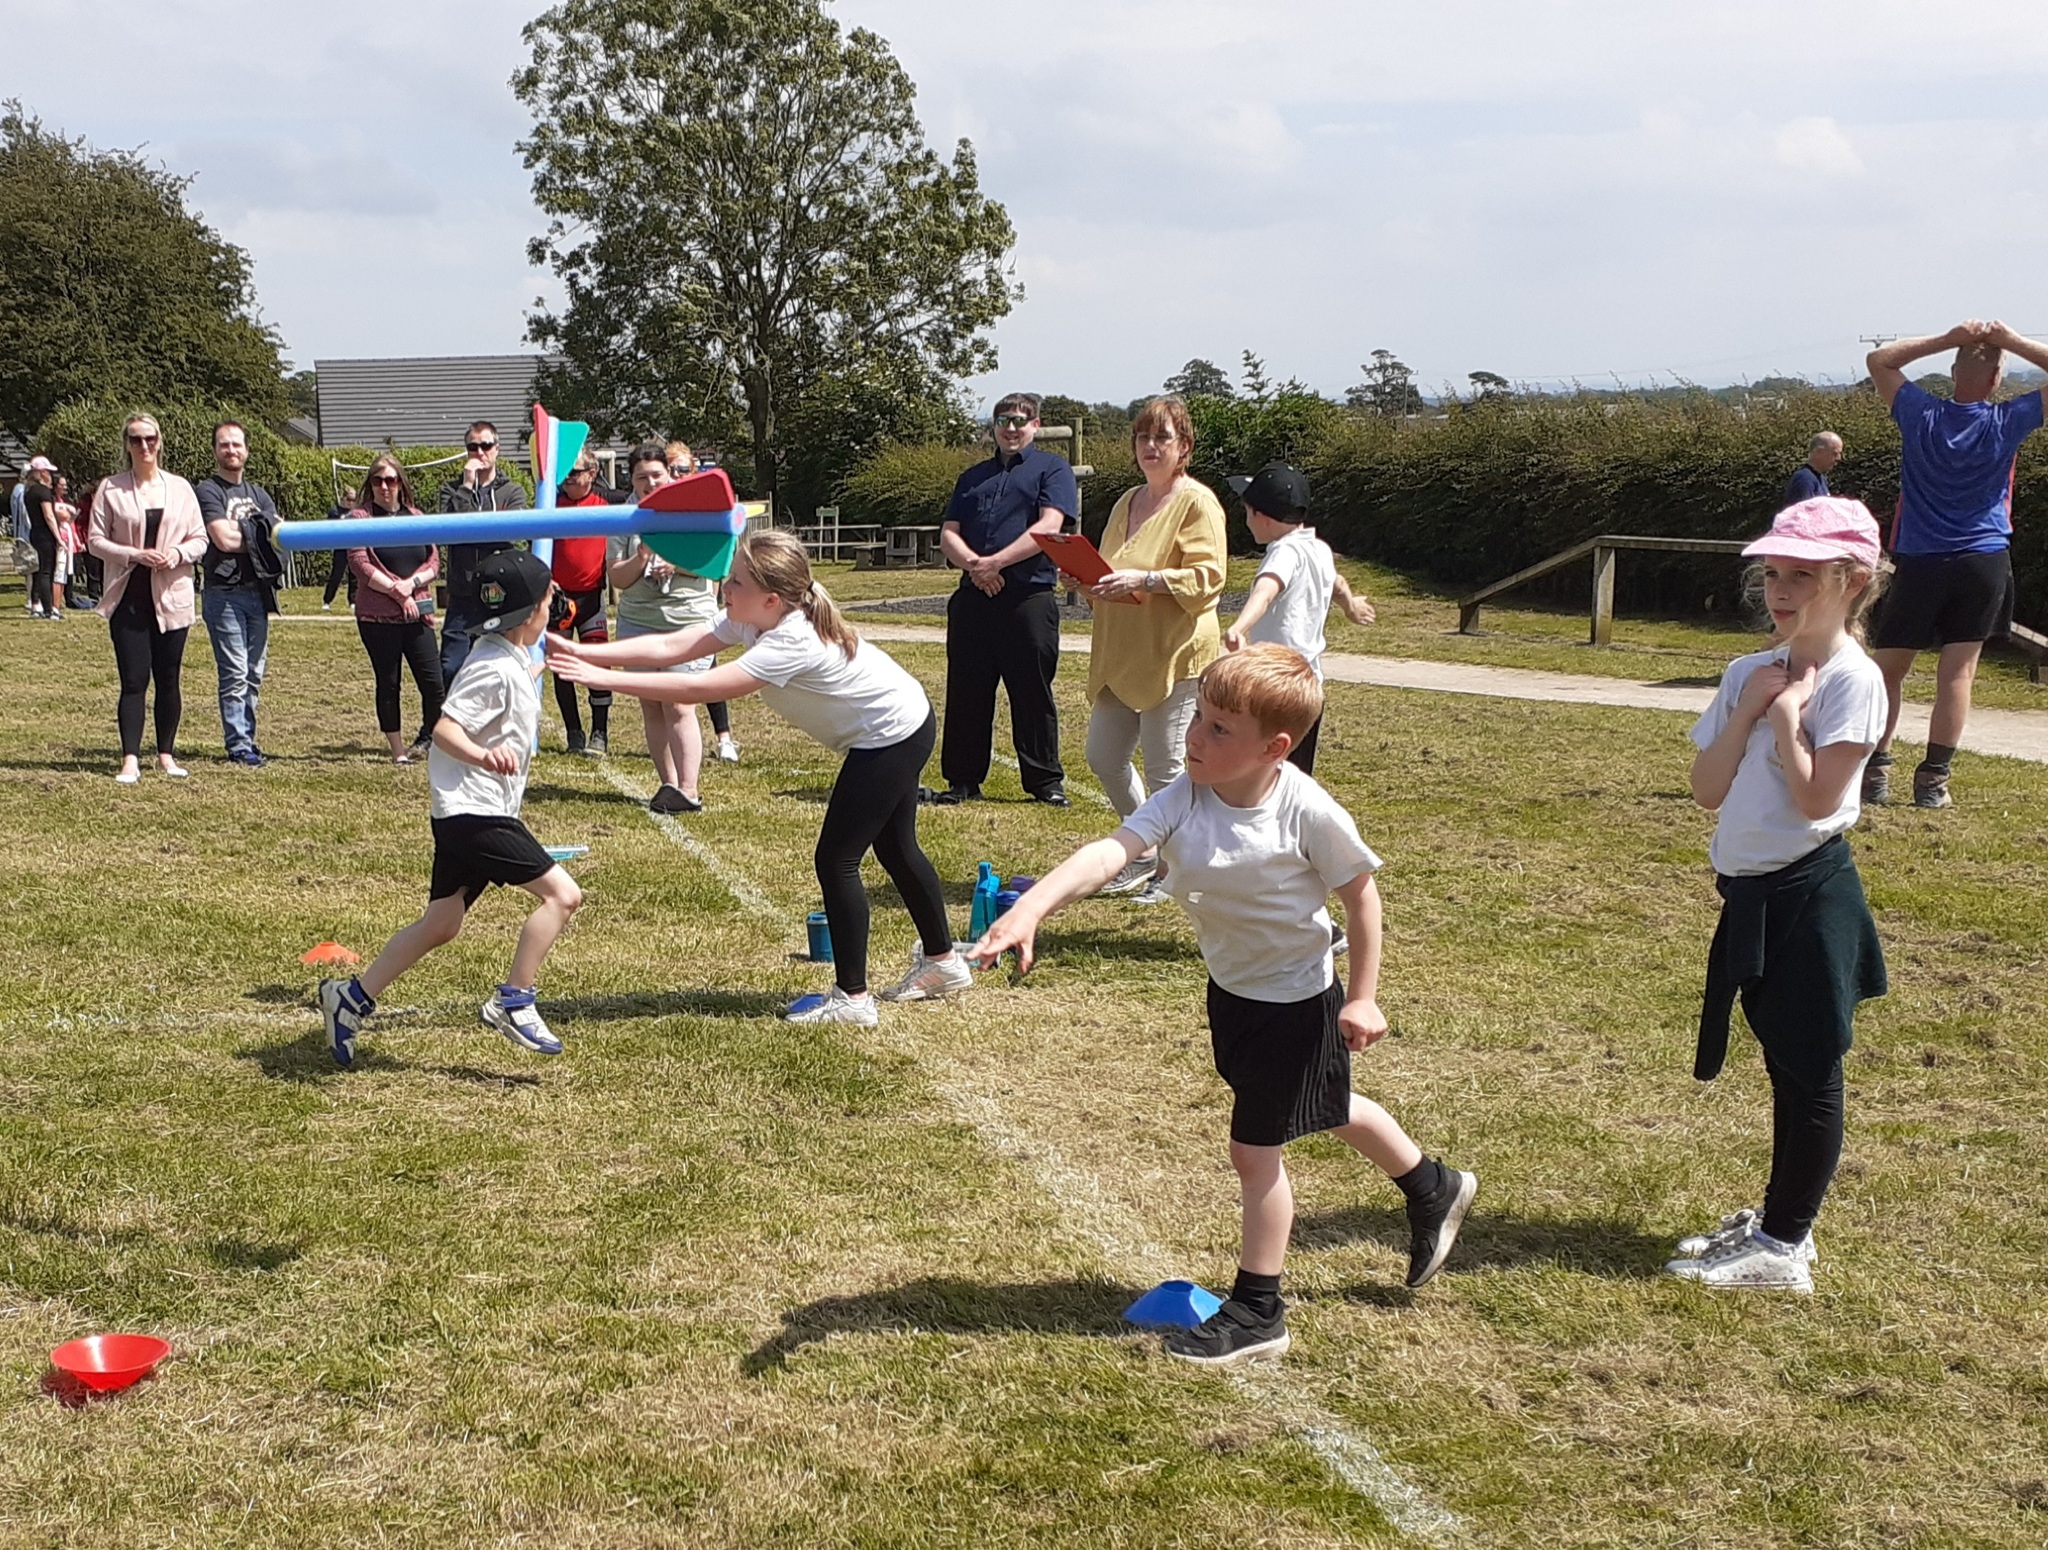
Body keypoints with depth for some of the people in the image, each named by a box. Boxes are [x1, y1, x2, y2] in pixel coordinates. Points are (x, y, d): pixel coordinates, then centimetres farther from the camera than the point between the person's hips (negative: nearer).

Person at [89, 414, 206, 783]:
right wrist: (135, 554, -15)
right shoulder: (110, 488, 0)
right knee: (133, 680, -6)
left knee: (168, 680, 7)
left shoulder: (179, 488, 5)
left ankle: (166, 754, 18)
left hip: (171, 597, 2)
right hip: (128, 597, -2)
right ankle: (130, 760, -6)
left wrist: (177, 553, -13)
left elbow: (199, 539, 8)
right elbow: (95, 540, -1)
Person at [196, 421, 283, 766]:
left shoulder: (258, 493, 18)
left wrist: (238, 531, -8)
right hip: (225, 593, -6)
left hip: (258, 592, 6)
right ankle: (238, 745, -6)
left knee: (254, 673, 9)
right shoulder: (207, 491, -2)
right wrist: (257, 537, 1)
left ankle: (246, 738, 16)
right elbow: (223, 539, -14)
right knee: (234, 673, -9)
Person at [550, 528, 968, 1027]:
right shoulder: (750, 620, -7)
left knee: (836, 859, -8)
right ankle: (942, 962, 39)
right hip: (902, 727, 10)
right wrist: (582, 653, -21)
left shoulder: (793, 642, -33)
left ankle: (852, 998, 0)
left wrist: (605, 678, -37)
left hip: (892, 737, -10)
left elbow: (700, 688, -38)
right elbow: (669, 647, -13)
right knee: (896, 850, 22)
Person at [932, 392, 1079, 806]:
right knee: (966, 692, 6)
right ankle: (963, 780, 14)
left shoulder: (1052, 469, 6)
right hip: (973, 597, 5)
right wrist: (972, 563, -9)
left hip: (1029, 597, -5)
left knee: (1032, 693, -1)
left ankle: (1046, 781, 7)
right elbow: (948, 534, 12)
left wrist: (994, 562, -14)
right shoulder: (973, 477, 22)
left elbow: (1048, 527, -9)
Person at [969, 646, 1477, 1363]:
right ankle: (1433, 1188, 54)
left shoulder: (1308, 812, -29)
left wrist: (1361, 998, -13)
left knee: (1254, 1146, 1)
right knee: (1327, 1109, 27)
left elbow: (1361, 896, -15)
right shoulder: (1184, 798, -19)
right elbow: (1111, 851, -33)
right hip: (1230, 986, 7)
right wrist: (1030, 908, -48)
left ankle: (1257, 1311, 19)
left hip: (1294, 1000, -7)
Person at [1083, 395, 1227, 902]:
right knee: (1103, 758, 11)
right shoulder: (1127, 503, 16)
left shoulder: (1197, 502, -8)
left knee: (1165, 771, -4)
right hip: (1119, 655, 8)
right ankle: (1145, 852, 29)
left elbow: (1206, 578, -18)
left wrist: (1142, 580, -28)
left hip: (1174, 656, -8)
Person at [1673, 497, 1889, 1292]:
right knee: (1784, 1065, 18)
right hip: (1749, 892, 7)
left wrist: (1786, 713, -15)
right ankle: (1777, 1218, 29)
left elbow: (1815, 799, -20)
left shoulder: (1852, 678, -12)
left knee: (1809, 1069, 2)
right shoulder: (1749, 673, 8)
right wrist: (1748, 708, -7)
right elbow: (1707, 789, 1)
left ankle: (1784, 1246, 10)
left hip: (1808, 892, -7)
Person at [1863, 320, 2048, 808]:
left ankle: (1875, 771, 5)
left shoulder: (1922, 415, -3)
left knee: (1887, 669, 9)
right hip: (1983, 563, -1)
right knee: (1958, 671, 1)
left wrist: (1947, 340, 4)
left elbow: (1879, 360, 11)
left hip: (1919, 564, 1)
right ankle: (1934, 778, -2)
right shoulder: (2007, 422, -5)